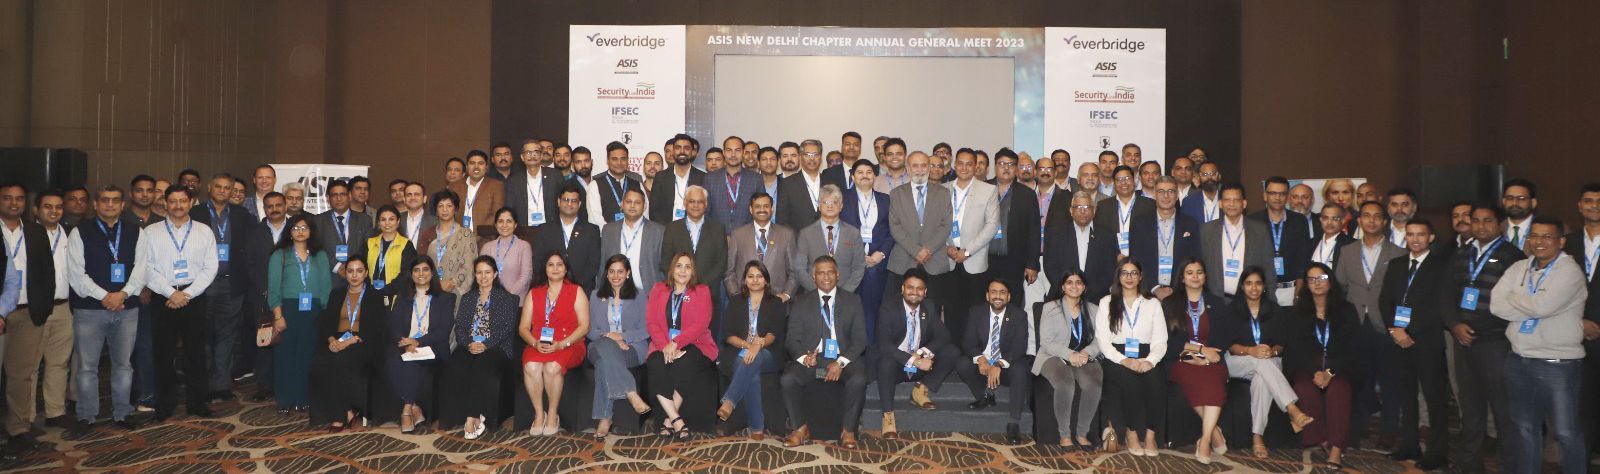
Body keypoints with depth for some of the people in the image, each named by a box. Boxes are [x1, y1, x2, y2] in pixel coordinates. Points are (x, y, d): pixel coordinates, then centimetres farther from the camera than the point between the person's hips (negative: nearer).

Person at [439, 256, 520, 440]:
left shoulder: (505, 298, 12)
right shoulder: (467, 298, 24)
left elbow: (507, 328, -1)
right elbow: (459, 326, 13)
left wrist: (485, 345, -14)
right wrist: (469, 344, -8)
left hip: (495, 348, -3)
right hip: (468, 347, 3)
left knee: (480, 368, -37)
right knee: (454, 368, -31)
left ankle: (471, 419, -34)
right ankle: (476, 417, -29)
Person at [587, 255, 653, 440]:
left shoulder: (638, 297, 14)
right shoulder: (596, 296, 20)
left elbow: (645, 331, 5)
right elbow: (591, 331, 12)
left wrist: (621, 336, -11)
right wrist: (608, 336, -10)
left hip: (632, 347, -2)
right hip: (601, 346, 2)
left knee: (603, 361, -36)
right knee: (604, 346, -38)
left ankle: (604, 419, -40)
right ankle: (632, 395, -45)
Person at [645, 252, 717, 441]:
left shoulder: (702, 291, 10)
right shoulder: (658, 290, 17)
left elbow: (700, 325, -5)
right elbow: (651, 321, 5)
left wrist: (676, 343, -18)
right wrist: (665, 346, -13)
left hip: (693, 346, -2)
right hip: (663, 346, 2)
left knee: (683, 364, -34)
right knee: (655, 365, -31)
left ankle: (669, 421, -25)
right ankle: (677, 421, -33)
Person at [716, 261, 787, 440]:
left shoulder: (776, 303, 14)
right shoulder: (735, 302, 19)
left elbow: (774, 334, -1)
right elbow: (728, 334, 7)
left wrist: (758, 345, -23)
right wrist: (747, 344, -13)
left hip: (767, 355, -1)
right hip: (738, 353, 1)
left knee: (754, 359, -39)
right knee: (752, 373, -35)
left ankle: (729, 402, -47)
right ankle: (757, 427, -37)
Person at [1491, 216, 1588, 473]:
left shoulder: (1570, 271, -10)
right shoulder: (1518, 268, 8)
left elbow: (1543, 306, -23)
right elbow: (1496, 305, -1)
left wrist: (1513, 300, -6)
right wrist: (1531, 307, -12)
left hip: (1558, 364, -6)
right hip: (1519, 361, 6)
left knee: (1566, 432, 1)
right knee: (1524, 427, 16)